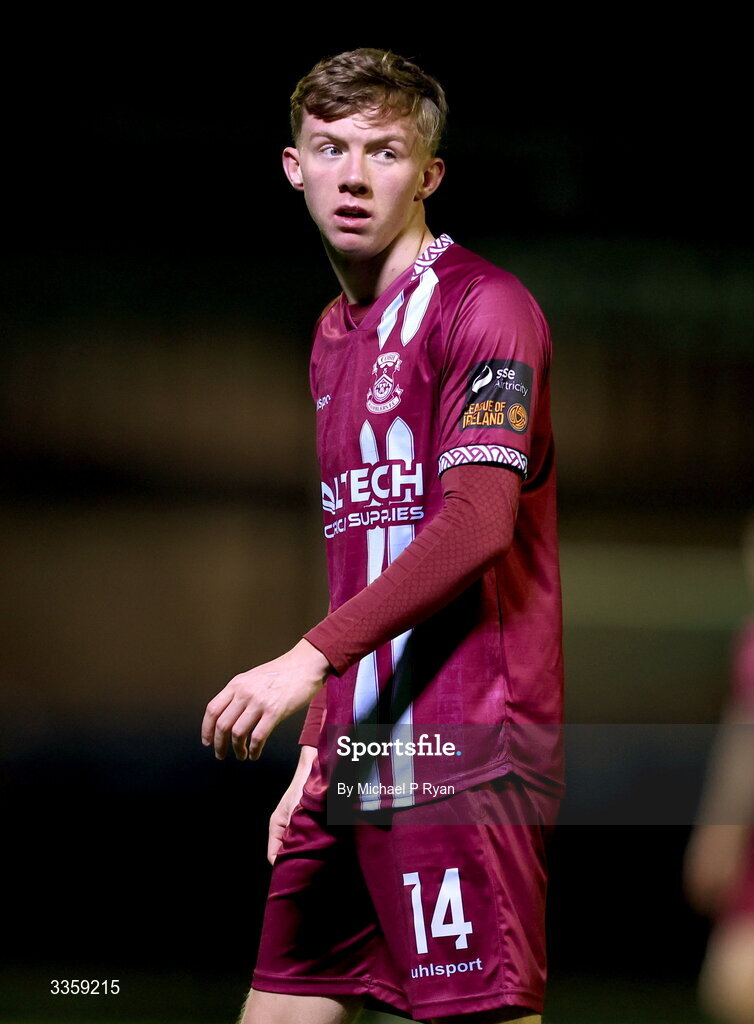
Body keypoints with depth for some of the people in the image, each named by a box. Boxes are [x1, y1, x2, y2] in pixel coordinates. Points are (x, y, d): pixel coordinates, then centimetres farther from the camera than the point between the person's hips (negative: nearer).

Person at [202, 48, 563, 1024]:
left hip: (461, 761, -8)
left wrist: (309, 658, -23)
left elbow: (478, 524, -19)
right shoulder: (334, 335, 20)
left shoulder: (482, 306, -7)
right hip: (357, 760, 8)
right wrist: (319, 747, 19)